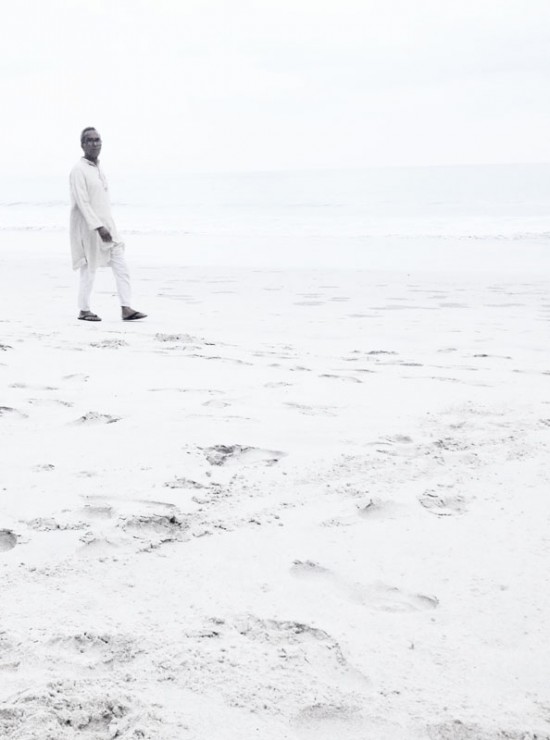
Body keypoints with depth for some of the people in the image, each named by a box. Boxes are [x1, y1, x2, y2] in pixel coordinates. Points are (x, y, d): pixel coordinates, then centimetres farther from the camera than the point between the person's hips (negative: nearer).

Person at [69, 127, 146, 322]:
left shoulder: (98, 168, 13)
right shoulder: (79, 170, -13)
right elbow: (82, 203, -20)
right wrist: (99, 227, -25)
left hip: (105, 226, 8)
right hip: (88, 227, -8)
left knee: (121, 267, 0)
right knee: (89, 269, 2)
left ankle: (126, 309, -2)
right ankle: (84, 310, 16)